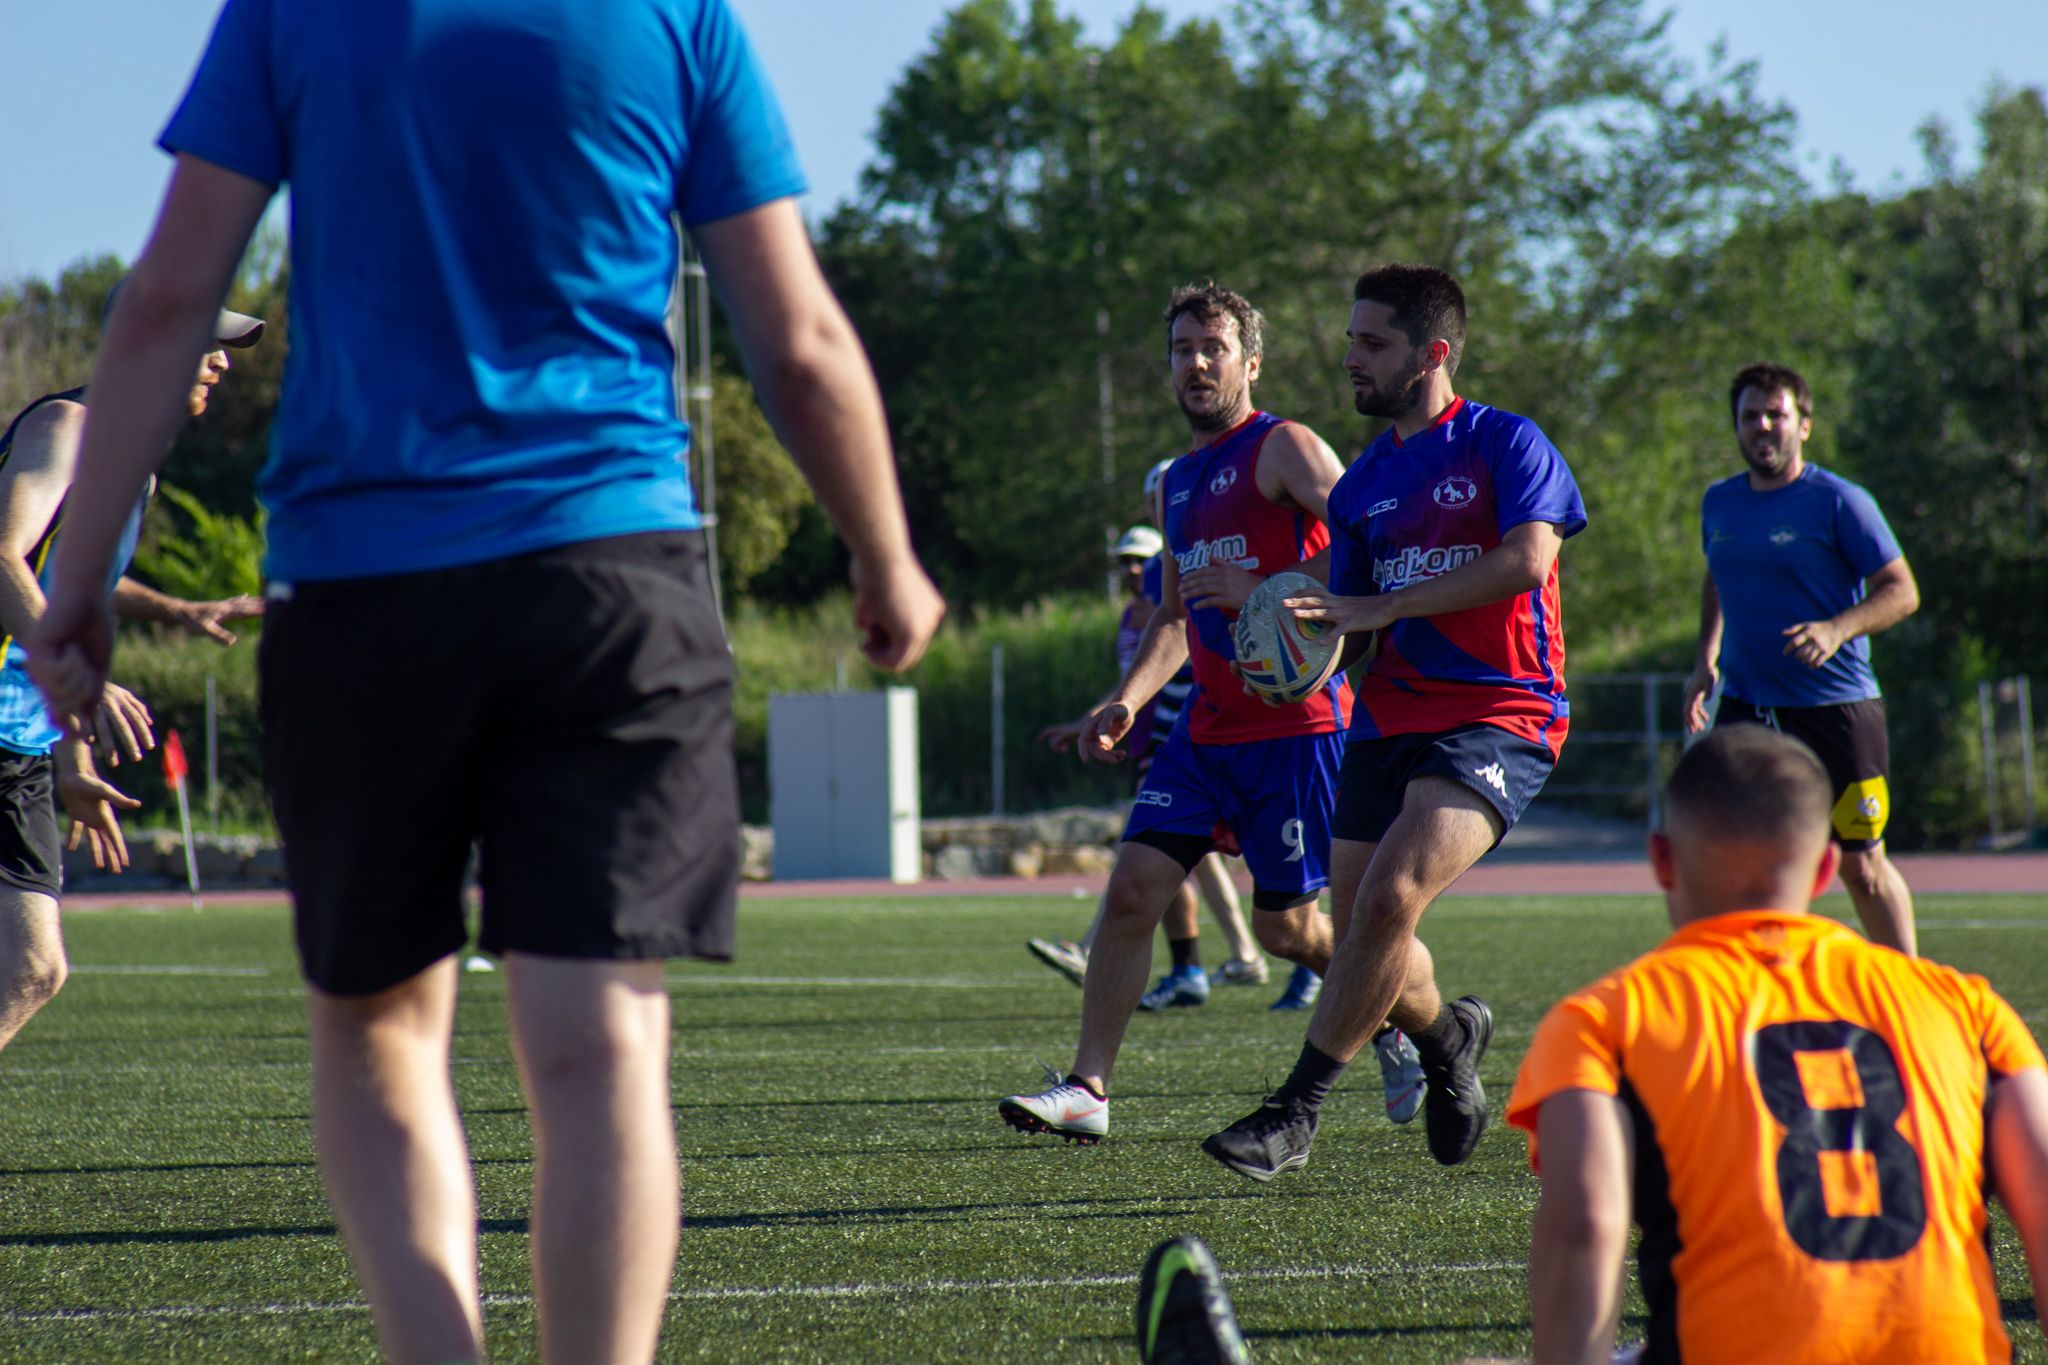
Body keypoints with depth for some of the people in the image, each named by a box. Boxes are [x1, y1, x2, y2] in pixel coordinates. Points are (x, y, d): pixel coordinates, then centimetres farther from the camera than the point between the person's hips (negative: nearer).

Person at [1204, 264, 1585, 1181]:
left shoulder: (1504, 444, -3)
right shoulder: (1362, 483, 16)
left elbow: (1526, 560, -18)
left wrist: (1380, 607, -18)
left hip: (1500, 716, -7)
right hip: (1391, 719, 7)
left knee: (1390, 895, -24)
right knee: (1361, 928, 3)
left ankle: (1294, 1114, -20)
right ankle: (1448, 1037, 37)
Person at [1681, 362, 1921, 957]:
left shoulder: (1838, 502, -7)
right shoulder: (1719, 503, 9)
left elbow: (1902, 591, -9)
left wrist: (1837, 629, -25)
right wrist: (1707, 659, 16)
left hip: (1836, 708, -4)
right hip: (1746, 706, 4)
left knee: (1860, 867, 3)